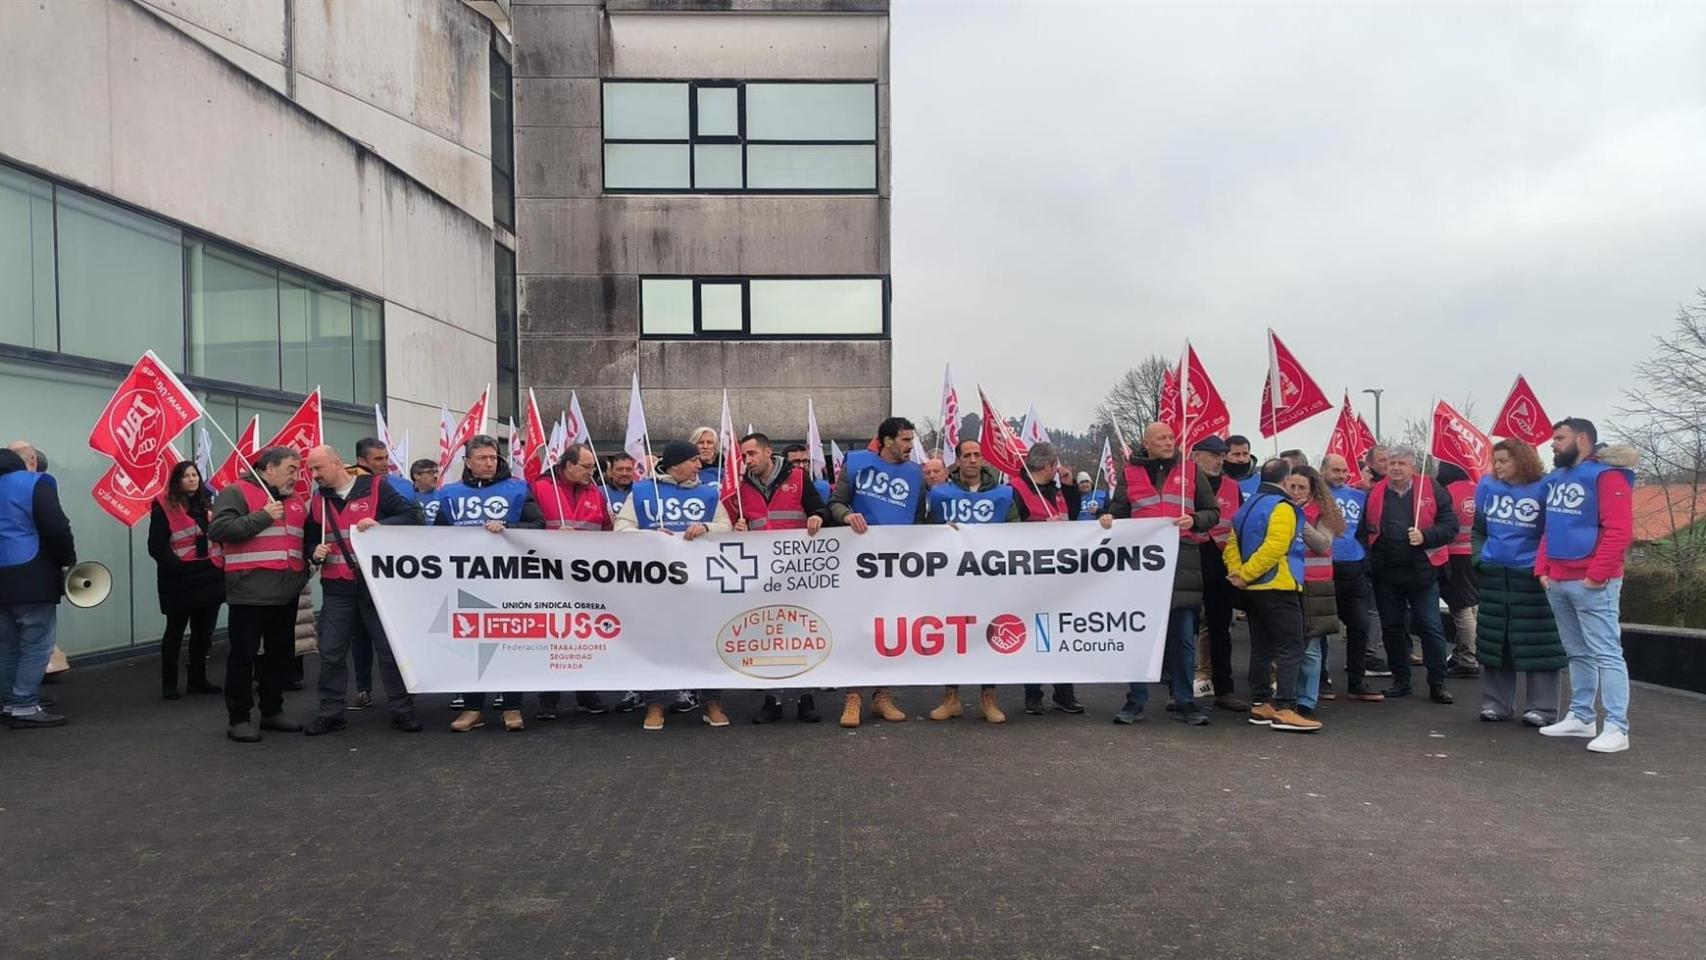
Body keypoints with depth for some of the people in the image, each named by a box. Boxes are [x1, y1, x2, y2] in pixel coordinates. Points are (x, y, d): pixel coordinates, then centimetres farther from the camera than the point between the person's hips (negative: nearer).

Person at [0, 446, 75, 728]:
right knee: (36, 644, -4)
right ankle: (25, 707, -6)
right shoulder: (35, 483, -8)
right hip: (32, 577, -8)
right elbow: (56, 528, -17)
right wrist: (68, 561, -6)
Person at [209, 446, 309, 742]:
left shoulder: (295, 500, 18)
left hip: (286, 593, 7)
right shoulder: (236, 493, -5)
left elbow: (306, 537, 30)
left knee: (281, 654, 13)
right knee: (244, 656, 1)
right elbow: (218, 530, -18)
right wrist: (262, 517, -18)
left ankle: (272, 711, 25)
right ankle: (238, 719, 10)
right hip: (250, 593, -7)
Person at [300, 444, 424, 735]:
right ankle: (331, 712, 17)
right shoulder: (319, 500, 10)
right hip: (337, 589, 4)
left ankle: (401, 710, 12)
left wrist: (380, 524, -23)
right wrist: (315, 552, -3)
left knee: (390, 648, 3)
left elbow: (412, 515, -8)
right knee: (331, 652, 5)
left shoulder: (376, 487, -5)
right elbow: (309, 539, 20)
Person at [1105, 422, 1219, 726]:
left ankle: (1184, 701, 16)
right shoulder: (1130, 473, 9)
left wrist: (1194, 521, -9)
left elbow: (1213, 512, 11)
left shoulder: (1191, 470, 9)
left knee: (1183, 637, 6)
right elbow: (1118, 510, 12)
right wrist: (1108, 518, -10)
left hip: (1182, 561, 0)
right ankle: (1135, 701, 13)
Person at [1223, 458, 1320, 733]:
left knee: (1261, 648, 13)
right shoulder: (1282, 508, -12)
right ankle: (1284, 709, -12)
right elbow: (1273, 549, -23)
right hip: (1278, 589, -9)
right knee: (1291, 649, -7)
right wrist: (1244, 574, -17)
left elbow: (1232, 546, 9)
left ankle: (1260, 704, 17)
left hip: (1253, 591, 9)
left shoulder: (1247, 506, 15)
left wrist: (1237, 573, -3)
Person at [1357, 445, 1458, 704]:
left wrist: (1426, 536, -17)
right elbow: (1363, 531, 12)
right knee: (1392, 628, 11)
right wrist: (1367, 562, 2)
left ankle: (1437, 684, 8)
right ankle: (1400, 680, 23)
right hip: (1386, 574, 3)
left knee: (1431, 627, -1)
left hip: (1421, 571, -3)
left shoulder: (1431, 488, 0)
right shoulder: (1375, 493, 7)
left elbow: (1450, 525, -2)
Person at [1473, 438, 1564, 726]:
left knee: (1536, 643, -1)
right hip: (1492, 576, 4)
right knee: (1494, 641, 10)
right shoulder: (1487, 486, 5)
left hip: (1531, 578, -4)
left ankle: (1542, 708, 8)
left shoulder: (1543, 489, -7)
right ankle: (1496, 704, 20)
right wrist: (1478, 558, 2)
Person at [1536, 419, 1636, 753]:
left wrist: (1596, 575, -19)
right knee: (1577, 653, 13)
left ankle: (1616, 728, -6)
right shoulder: (1556, 478, 16)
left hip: (1592, 584, -8)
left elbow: (1619, 530, -17)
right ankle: (1581, 717, 20)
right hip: (1557, 583, 8)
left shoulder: (1607, 475, -9)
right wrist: (1543, 569, 10)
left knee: (1606, 653, -6)